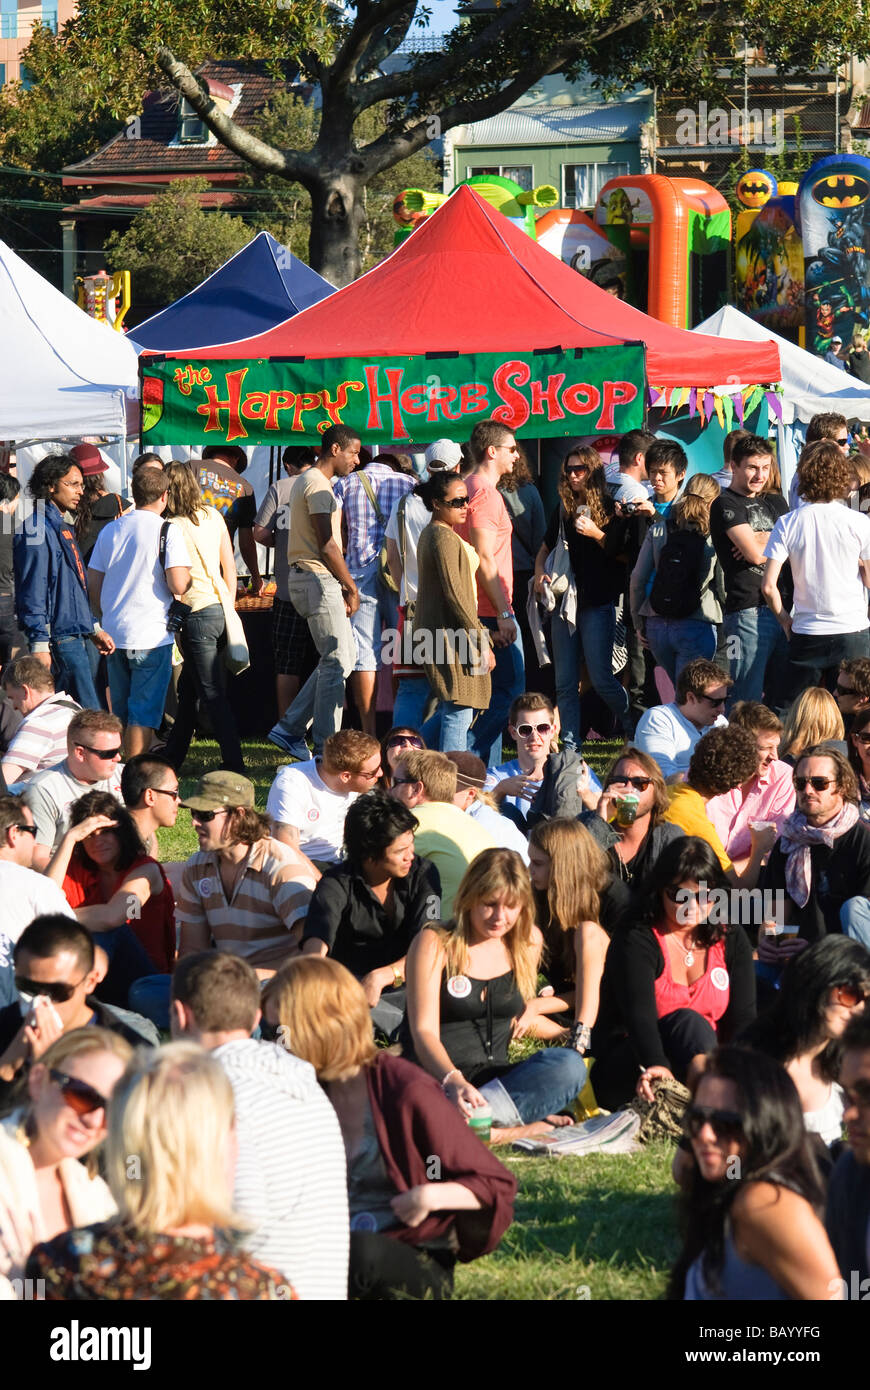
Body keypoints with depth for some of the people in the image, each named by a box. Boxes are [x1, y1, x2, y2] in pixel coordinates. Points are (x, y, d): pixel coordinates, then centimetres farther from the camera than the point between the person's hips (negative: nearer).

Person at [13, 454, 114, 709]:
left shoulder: (64, 528, 19)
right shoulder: (37, 529, -11)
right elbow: (33, 590, -16)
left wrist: (95, 629, 24)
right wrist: (39, 644, -20)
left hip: (81, 638, 10)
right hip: (61, 638, -10)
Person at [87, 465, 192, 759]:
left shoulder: (110, 530, 8)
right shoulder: (167, 530, -9)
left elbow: (93, 586, 12)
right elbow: (178, 585, -18)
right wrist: (188, 578, 6)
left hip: (114, 635, 6)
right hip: (151, 635, -6)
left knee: (121, 712, 17)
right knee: (144, 713, -2)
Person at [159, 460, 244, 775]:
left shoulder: (171, 527, -11)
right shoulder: (213, 517, 8)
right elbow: (230, 567, 13)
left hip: (197, 614, -7)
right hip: (221, 608, 7)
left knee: (212, 694, -3)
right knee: (187, 687, 19)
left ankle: (234, 763, -5)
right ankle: (173, 756, 29)